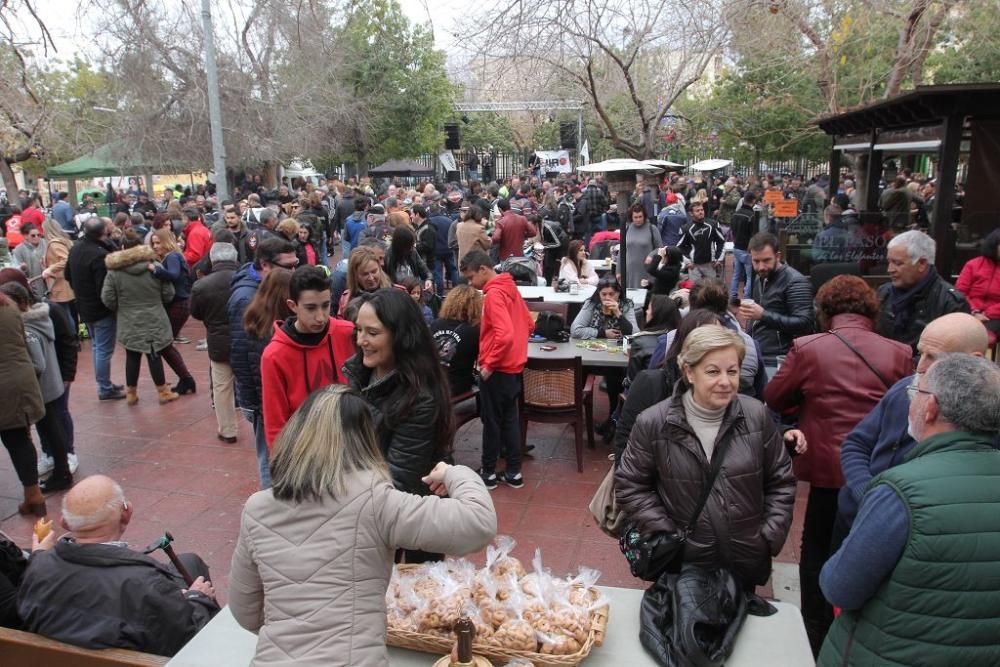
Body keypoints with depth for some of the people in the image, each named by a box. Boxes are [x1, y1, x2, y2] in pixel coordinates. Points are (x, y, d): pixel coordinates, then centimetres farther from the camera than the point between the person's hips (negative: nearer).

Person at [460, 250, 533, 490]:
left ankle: (488, 472, 17)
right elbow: (528, 325, 16)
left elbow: (505, 334, -28)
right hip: (513, 366, 9)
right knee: (509, 419, 14)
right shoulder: (510, 288, 9)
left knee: (491, 421, 5)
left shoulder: (494, 293, -18)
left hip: (496, 369, -9)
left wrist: (489, 363, -18)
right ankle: (514, 472, 21)